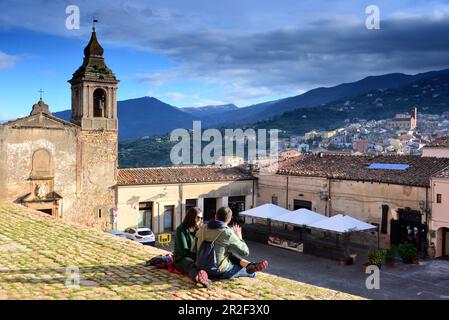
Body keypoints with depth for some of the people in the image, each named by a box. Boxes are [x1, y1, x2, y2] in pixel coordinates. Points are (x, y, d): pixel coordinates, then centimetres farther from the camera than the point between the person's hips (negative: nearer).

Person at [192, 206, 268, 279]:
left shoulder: (202, 228, -3)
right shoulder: (228, 233, -19)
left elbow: (193, 250, 7)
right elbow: (245, 252, -9)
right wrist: (239, 236, 5)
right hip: (220, 272, -5)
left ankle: (249, 265, 7)